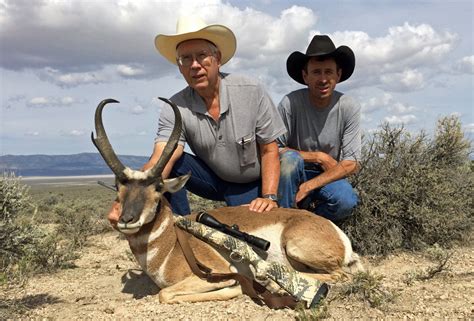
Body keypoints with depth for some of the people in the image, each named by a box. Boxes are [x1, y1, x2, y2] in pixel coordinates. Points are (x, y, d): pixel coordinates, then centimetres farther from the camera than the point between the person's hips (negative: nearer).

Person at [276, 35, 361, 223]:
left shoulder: (349, 108, -10)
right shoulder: (290, 103, -15)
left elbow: (351, 164, -12)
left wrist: (307, 187, -22)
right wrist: (319, 157, -17)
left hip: (328, 178, 1)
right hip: (292, 175, -1)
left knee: (347, 201, -30)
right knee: (290, 158, -33)